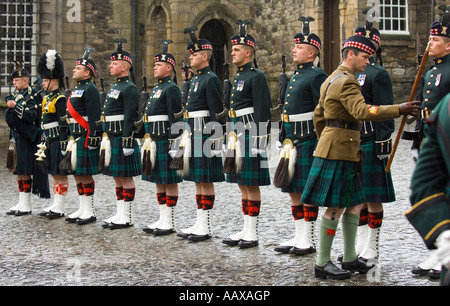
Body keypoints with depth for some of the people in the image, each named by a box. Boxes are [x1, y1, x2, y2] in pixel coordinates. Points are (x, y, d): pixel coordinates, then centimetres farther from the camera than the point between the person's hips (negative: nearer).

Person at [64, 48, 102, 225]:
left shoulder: (90, 89, -11)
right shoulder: (76, 89, 19)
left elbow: (94, 116, -17)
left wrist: (92, 138, -22)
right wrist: (70, 138, 21)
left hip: (85, 138, -10)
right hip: (75, 138, 10)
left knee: (86, 174, -5)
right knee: (77, 174, 11)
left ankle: (90, 212, 1)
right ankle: (82, 209, 18)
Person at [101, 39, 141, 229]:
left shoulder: (129, 88, -12)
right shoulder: (115, 87, 18)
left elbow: (130, 118, -18)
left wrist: (127, 142, -22)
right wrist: (106, 138, 20)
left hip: (122, 139, -10)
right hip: (112, 139, 10)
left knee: (126, 177, -4)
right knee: (117, 177, 13)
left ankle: (127, 217, 2)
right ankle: (120, 214, 19)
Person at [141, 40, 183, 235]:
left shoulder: (171, 89, -10)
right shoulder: (156, 88, 19)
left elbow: (174, 117, -16)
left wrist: (172, 142, -20)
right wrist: (148, 138, 20)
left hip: (166, 140, -10)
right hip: (155, 139, 10)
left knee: (169, 180, -4)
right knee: (159, 180, 12)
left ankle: (169, 223, -1)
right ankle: (162, 219, 18)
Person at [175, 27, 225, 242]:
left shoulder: (211, 79, -11)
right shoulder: (196, 79, 18)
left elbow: (215, 111, -15)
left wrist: (213, 138, -19)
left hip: (204, 134, -10)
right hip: (193, 134, 10)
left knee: (206, 180, -4)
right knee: (198, 180, 12)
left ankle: (206, 227, 1)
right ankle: (200, 223, 18)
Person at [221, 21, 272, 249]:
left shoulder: (256, 76, -10)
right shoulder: (237, 76, 18)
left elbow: (262, 111, -16)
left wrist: (259, 142, -20)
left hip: (250, 136, -9)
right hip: (237, 136, 9)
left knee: (252, 185, -4)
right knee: (243, 184, 12)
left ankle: (252, 234, 2)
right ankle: (246, 230, 18)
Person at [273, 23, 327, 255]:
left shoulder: (317, 76, -9)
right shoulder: (295, 76, 19)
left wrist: (320, 144, -18)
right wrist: (283, 140, 21)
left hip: (307, 140, -9)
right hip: (291, 139, 9)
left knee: (307, 190, -3)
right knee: (293, 190, 11)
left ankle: (308, 240, 4)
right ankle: (298, 236, 19)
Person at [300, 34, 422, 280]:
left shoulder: (332, 80, 17)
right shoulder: (346, 82, -15)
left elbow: (318, 116, 23)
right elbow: (362, 111, -31)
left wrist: (327, 142, 31)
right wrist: (399, 110, -32)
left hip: (335, 149, 10)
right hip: (338, 152, -10)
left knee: (354, 203, 13)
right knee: (335, 207, -5)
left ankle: (350, 258, 19)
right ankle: (322, 263, 2)